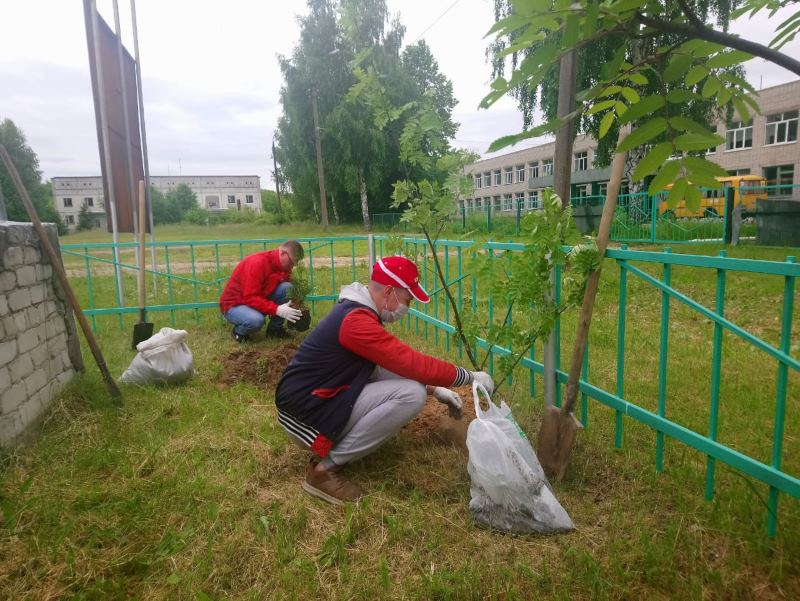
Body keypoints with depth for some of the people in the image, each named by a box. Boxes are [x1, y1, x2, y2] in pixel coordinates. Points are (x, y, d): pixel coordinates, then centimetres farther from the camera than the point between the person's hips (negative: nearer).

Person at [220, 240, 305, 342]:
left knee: (286, 287, -16)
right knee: (256, 320, -39)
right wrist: (277, 309, -38)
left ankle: (275, 329, -2)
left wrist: (294, 308, -15)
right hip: (234, 305, -7)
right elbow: (250, 298, -31)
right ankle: (238, 331, -3)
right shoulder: (257, 263, -27)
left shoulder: (283, 266, -3)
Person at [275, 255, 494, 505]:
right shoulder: (357, 321, -23)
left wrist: (435, 389, 10)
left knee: (402, 376, 5)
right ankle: (325, 467, -12)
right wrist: (470, 376, -10)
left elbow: (401, 363, 18)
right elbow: (413, 363, -23)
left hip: (318, 398, 10)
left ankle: (336, 442, 9)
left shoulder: (358, 311, 9)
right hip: (304, 415, -10)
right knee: (412, 394, -20)